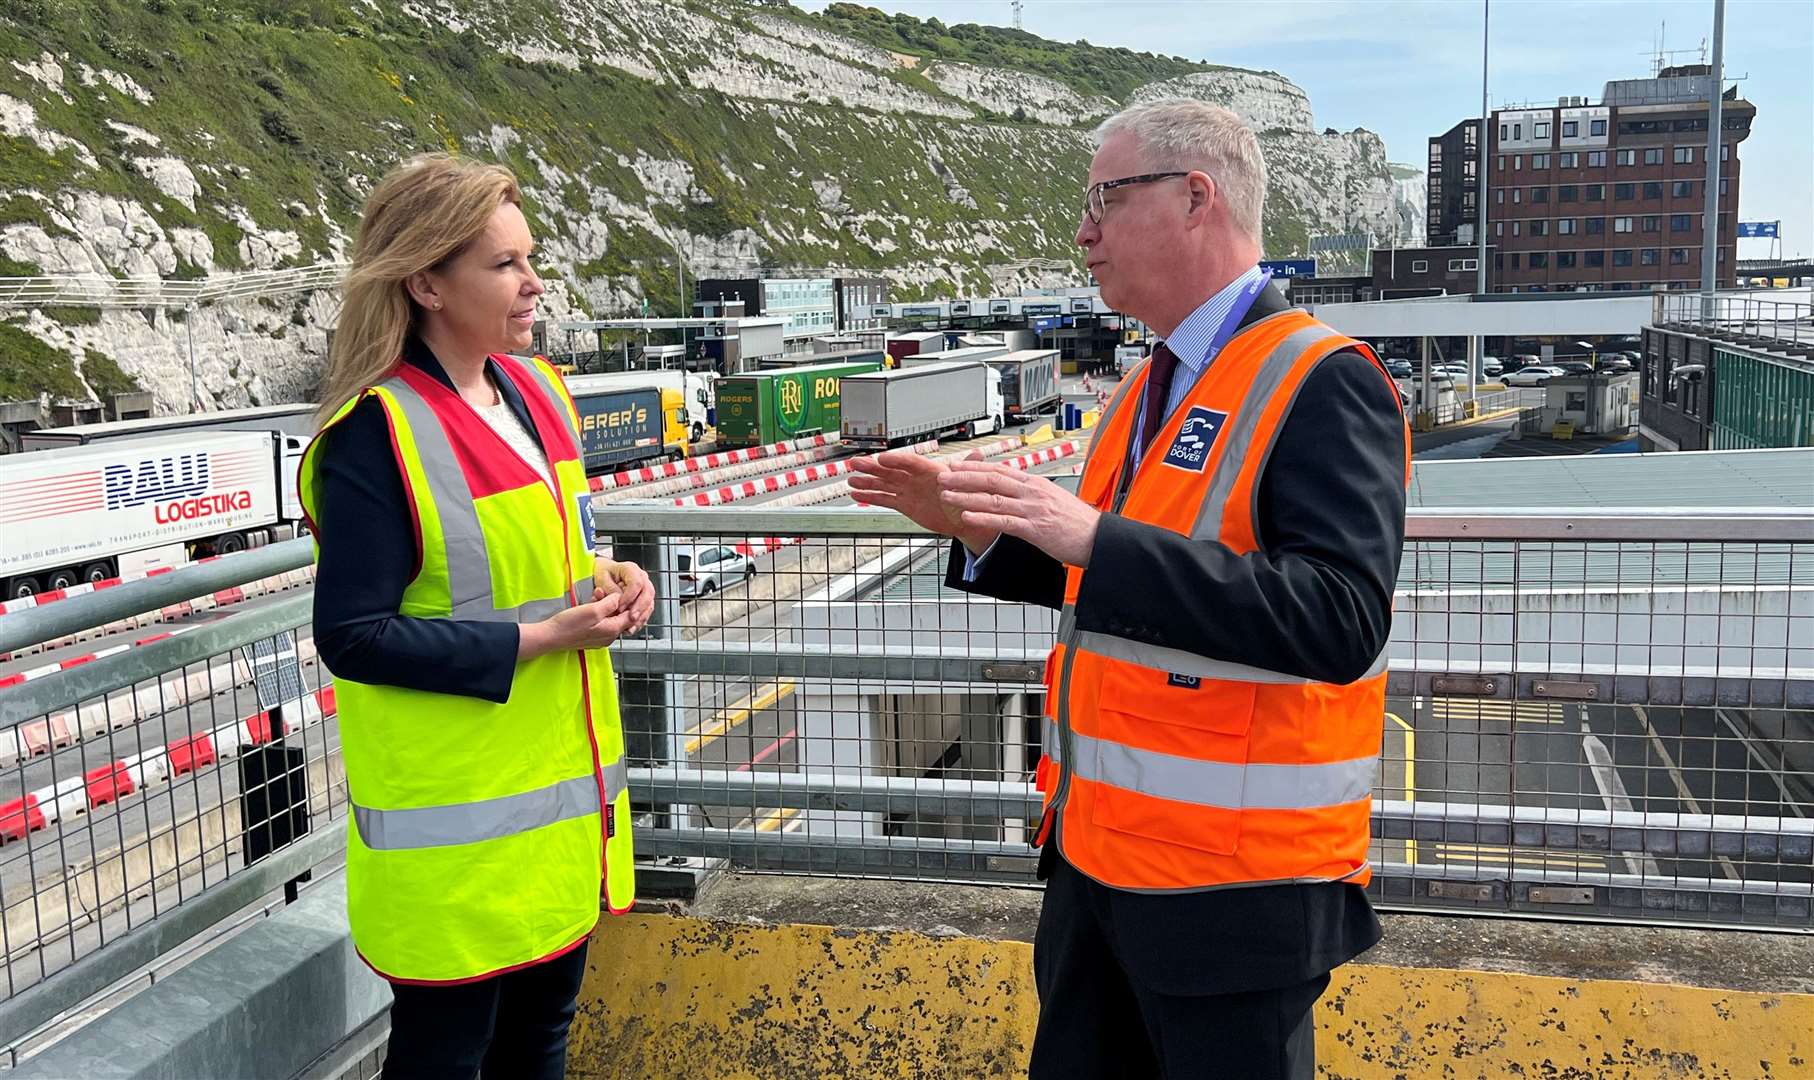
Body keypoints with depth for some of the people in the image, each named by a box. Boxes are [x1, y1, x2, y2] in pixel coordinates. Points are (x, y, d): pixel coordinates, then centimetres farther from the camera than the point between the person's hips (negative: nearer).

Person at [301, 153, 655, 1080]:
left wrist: (611, 583, -2)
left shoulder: (537, 391, 5)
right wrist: (535, 639, -20)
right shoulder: (376, 437, -18)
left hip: (562, 790, 7)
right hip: (455, 822, -7)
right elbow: (351, 636, -19)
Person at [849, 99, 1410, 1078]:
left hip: (1233, 885, -8)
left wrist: (1094, 536, -32)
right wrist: (976, 527, 6)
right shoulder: (1151, 387, 11)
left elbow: (1338, 620, -27)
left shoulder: (1321, 383, -16)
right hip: (1097, 854, 8)